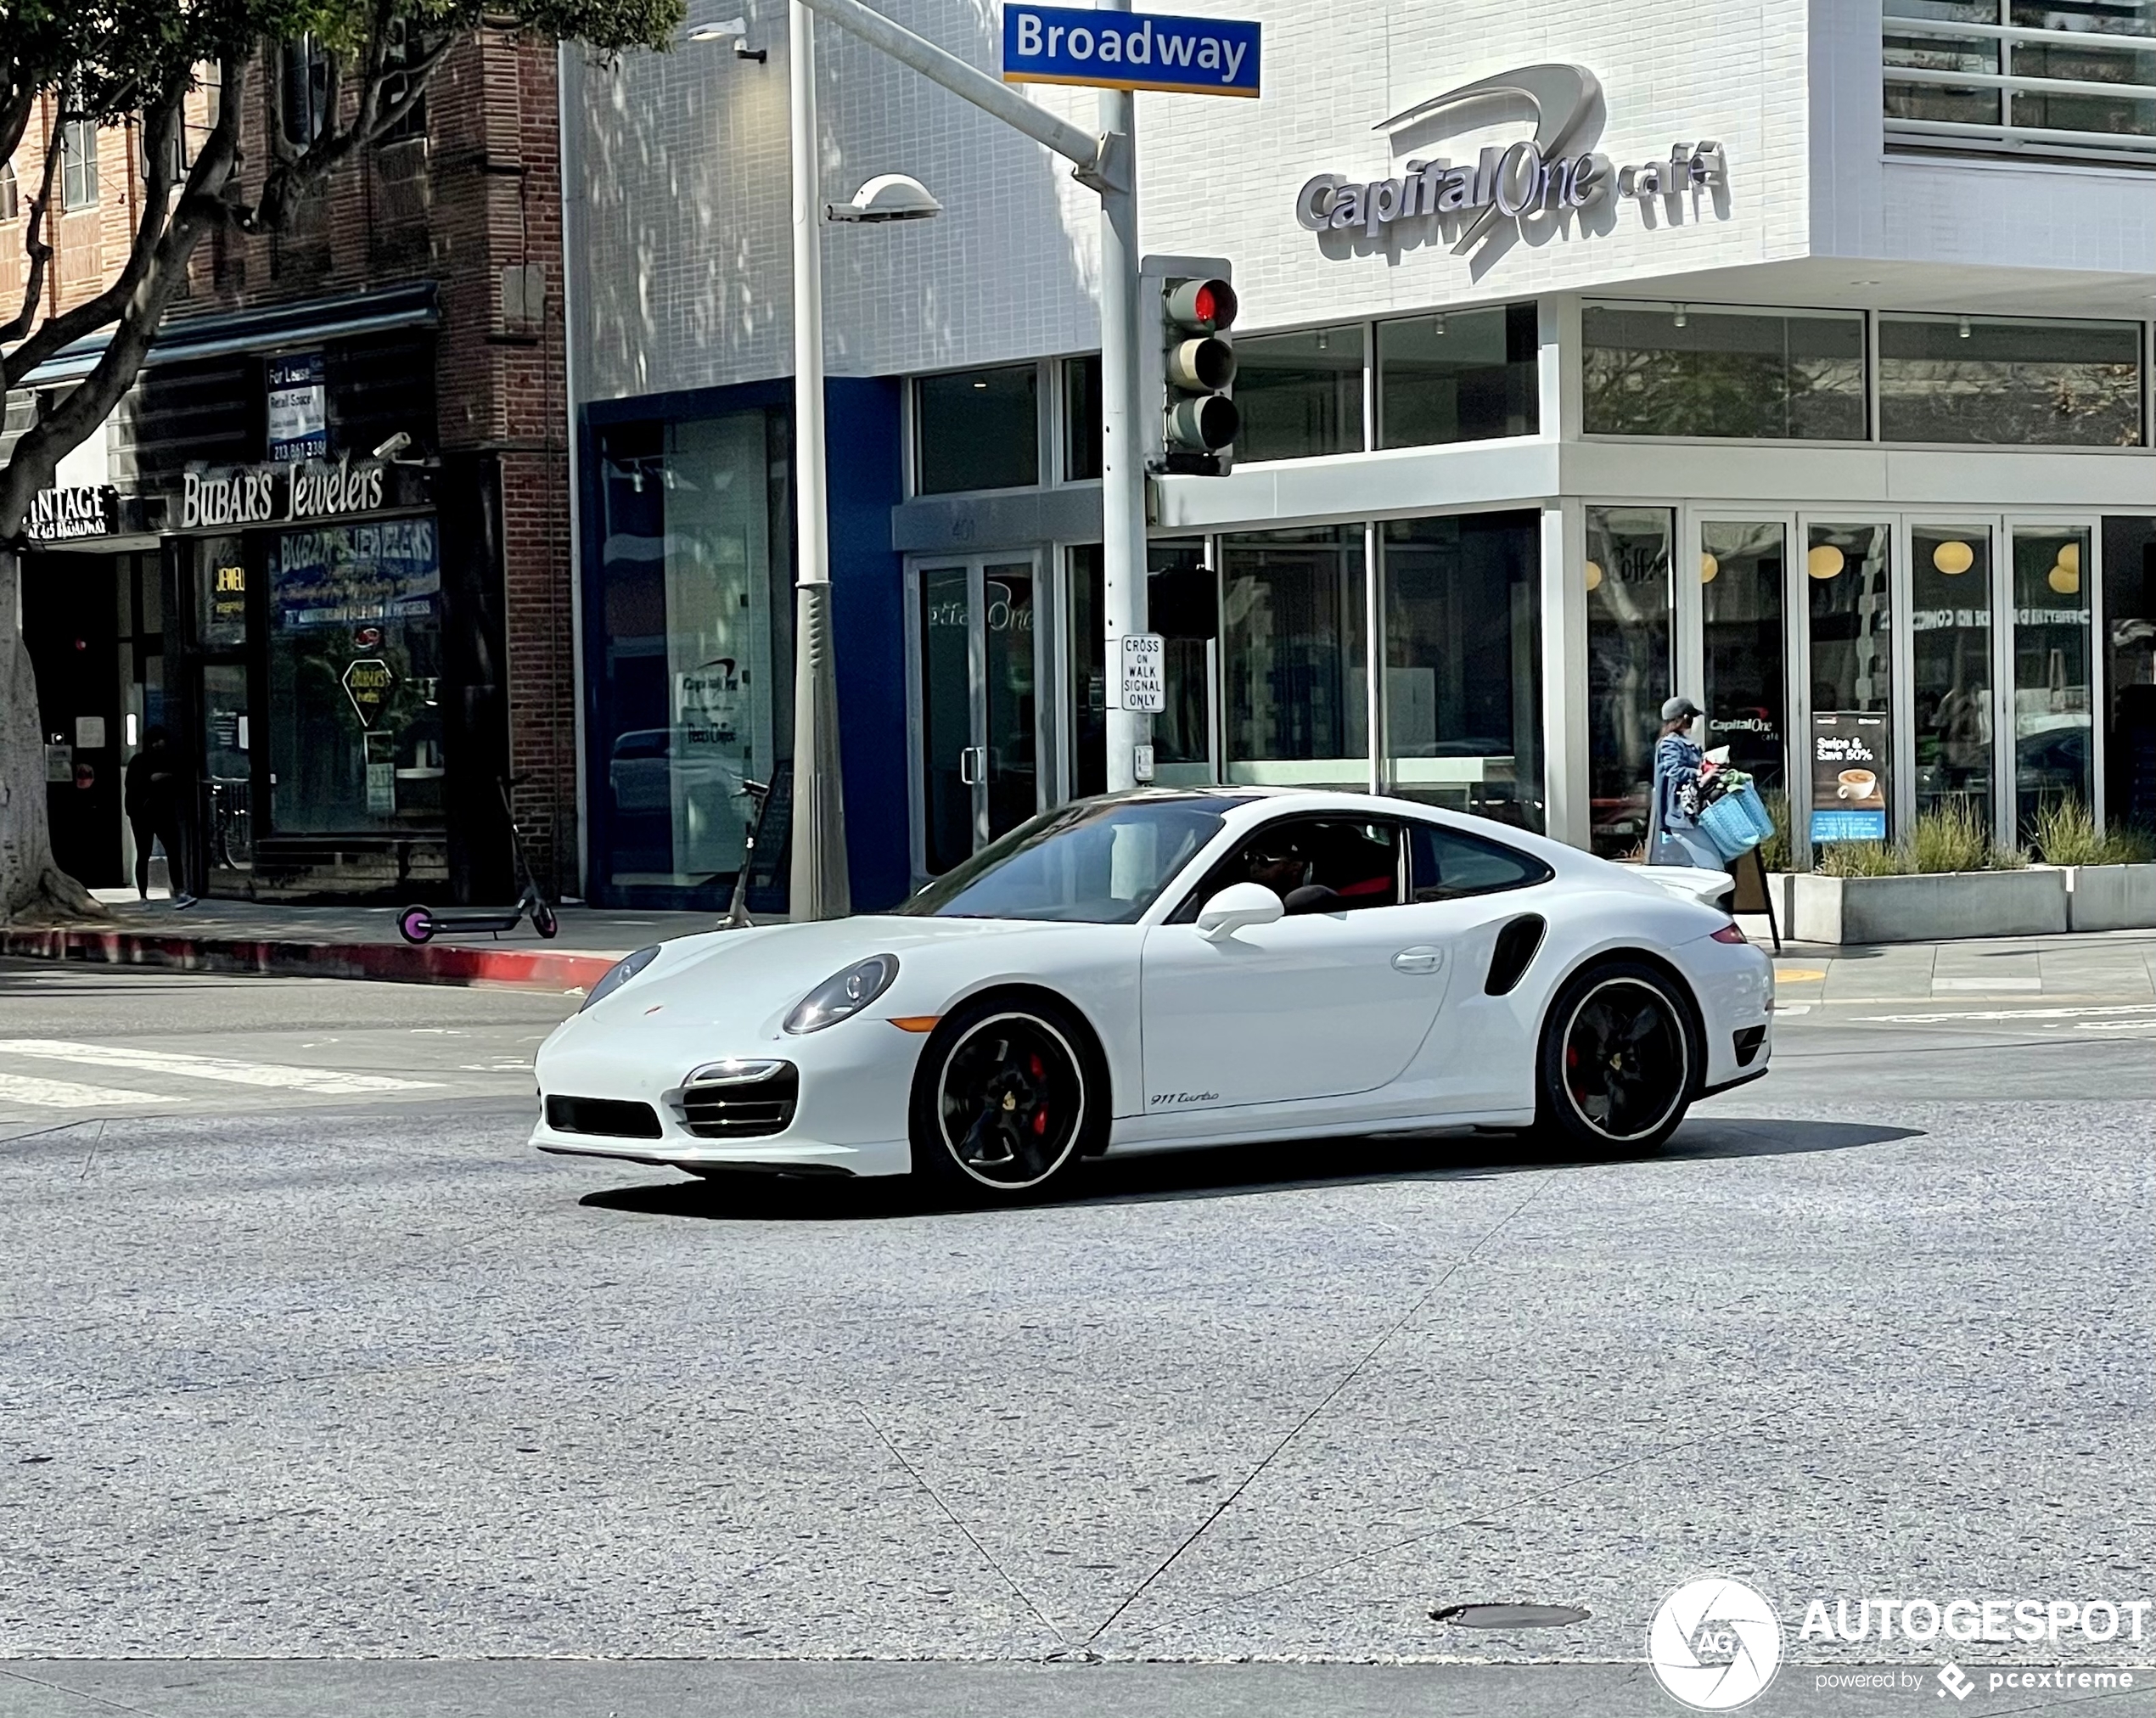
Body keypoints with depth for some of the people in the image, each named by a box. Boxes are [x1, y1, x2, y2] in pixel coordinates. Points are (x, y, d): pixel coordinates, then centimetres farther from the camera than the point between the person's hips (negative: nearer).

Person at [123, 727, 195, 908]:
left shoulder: (170, 761, 9)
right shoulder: (138, 761, -2)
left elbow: (182, 779, 4)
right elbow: (131, 785, -10)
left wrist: (167, 778, -11)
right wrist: (150, 780, -20)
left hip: (165, 812, 3)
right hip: (142, 813, -3)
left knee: (174, 852, -9)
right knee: (143, 855, 4)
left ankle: (179, 893, -14)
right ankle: (143, 897, 10)